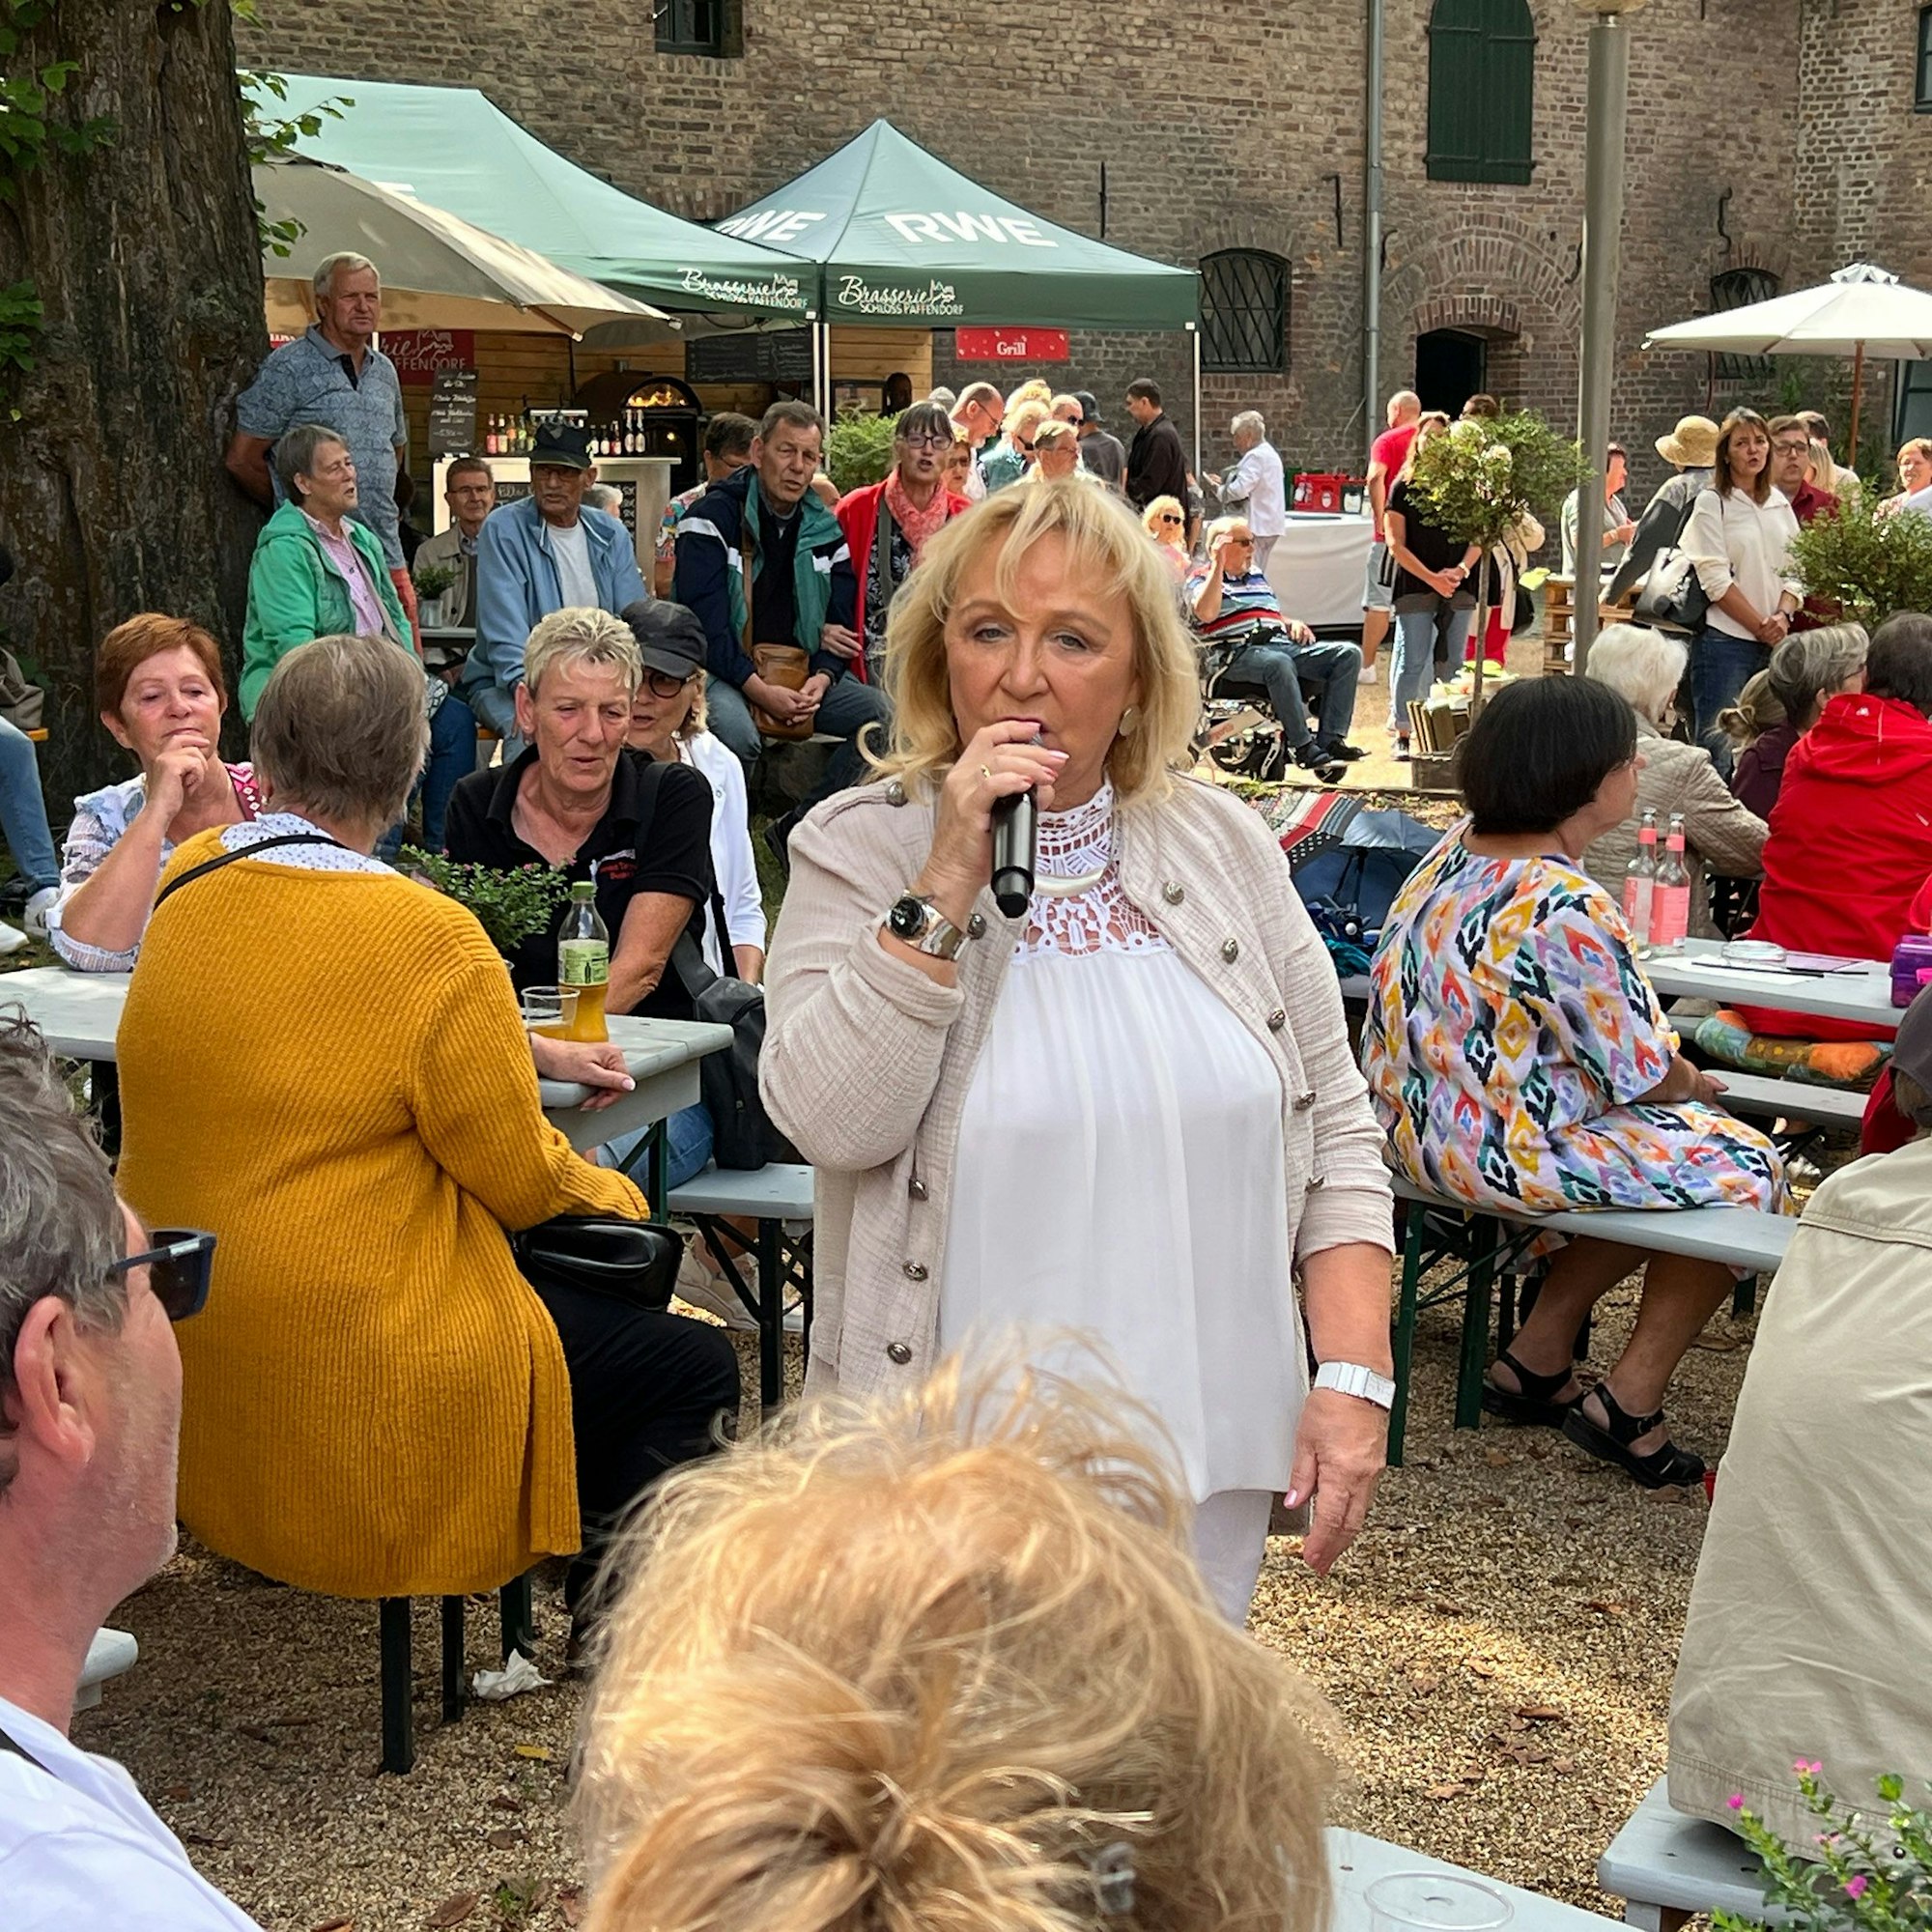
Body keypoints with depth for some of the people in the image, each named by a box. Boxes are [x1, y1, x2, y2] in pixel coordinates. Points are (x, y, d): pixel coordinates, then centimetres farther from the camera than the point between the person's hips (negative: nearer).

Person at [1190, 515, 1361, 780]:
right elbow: (1206, 614, -13)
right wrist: (1218, 565, -10)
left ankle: (1331, 739, -23)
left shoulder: (1257, 575, 31)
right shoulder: (1202, 578, 8)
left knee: (1349, 654, -12)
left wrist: (1294, 625, 13)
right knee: (1278, 663, -42)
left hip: (1281, 642, 7)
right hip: (1239, 653, -7)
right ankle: (1303, 747, -39)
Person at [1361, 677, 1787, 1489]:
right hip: (1505, 1151, -9)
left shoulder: (1457, 847, -1)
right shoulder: (1566, 912, -28)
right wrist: (1695, 1085, 5)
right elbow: (1646, 1075, -15)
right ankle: (1629, 1403, 15)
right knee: (1742, 1170, 7)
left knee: (1663, 1152, 26)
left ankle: (1536, 1358, 29)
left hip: (1418, 1119, 10)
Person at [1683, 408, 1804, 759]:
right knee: (1718, 745, -6)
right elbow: (1716, 579, -10)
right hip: (1725, 641, -5)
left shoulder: (1780, 504, 14)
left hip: (1775, 642, 5)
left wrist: (1782, 616, -7)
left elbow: (1795, 571, 12)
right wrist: (1760, 626, -11)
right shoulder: (1712, 502, -3)